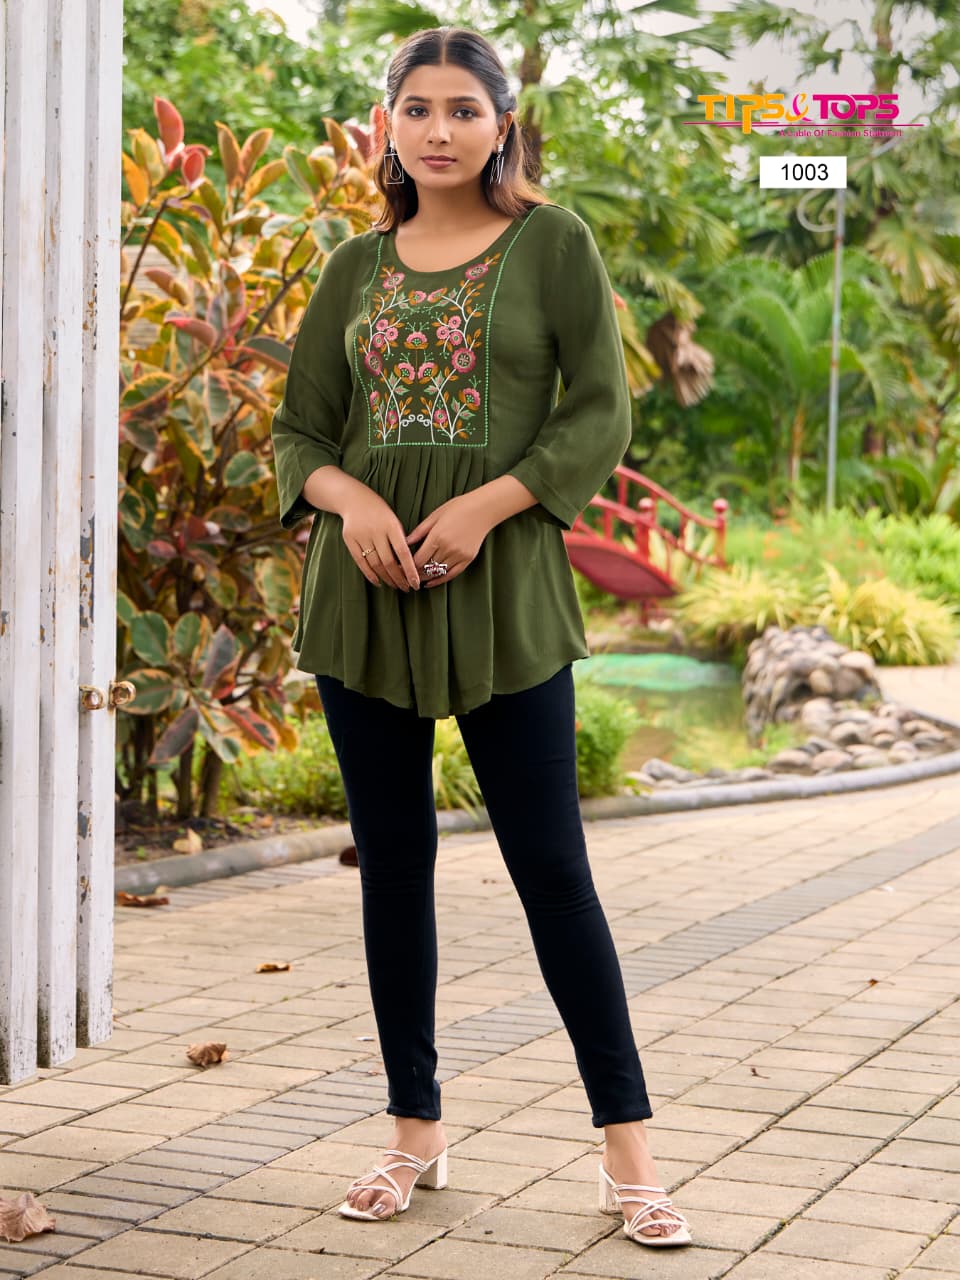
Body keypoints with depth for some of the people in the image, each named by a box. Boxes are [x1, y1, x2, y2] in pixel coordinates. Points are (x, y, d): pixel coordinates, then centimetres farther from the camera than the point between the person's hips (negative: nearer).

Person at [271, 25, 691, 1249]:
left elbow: (601, 415, -4)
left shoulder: (553, 243, 2)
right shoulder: (356, 267, 11)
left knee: (551, 864, -4)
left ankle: (627, 1150, 4)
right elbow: (299, 428, 11)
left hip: (505, 591, -3)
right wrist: (348, 496, -11)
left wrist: (486, 503, -16)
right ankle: (415, 1133, 19)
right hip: (367, 588, 4)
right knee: (392, 861, 8)